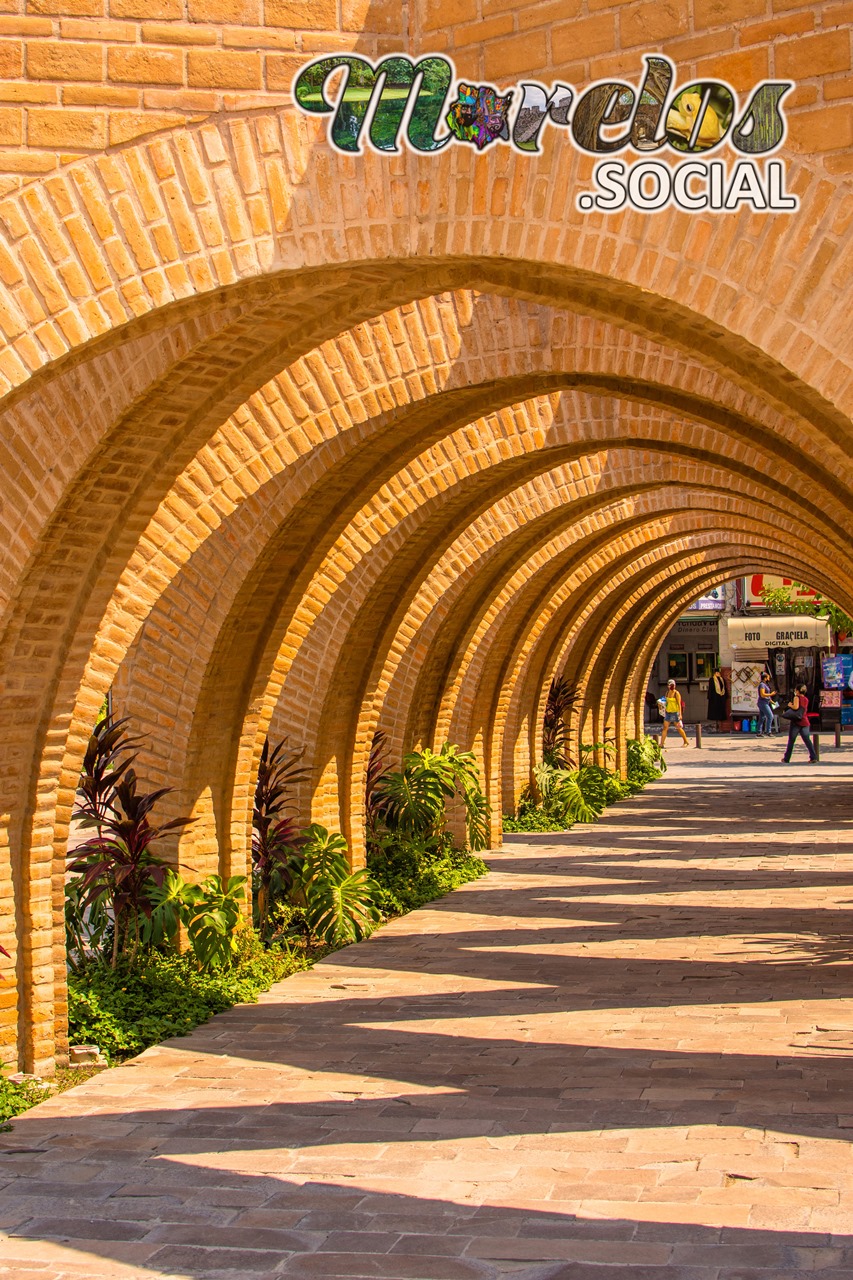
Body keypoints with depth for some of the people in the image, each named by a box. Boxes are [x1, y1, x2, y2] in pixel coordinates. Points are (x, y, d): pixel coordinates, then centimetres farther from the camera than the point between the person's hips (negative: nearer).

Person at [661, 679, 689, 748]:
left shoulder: (676, 693, -9)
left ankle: (686, 741, 20)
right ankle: (661, 743, -5)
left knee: (679, 728, 5)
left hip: (675, 712, -6)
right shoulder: (667, 692, 9)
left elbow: (679, 704, -12)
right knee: (665, 728, -3)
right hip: (668, 712, 6)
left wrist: (680, 714, -18)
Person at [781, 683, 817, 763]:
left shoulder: (797, 697, -7)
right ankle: (813, 757, -7)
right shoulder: (806, 699, 14)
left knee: (791, 741, 4)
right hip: (804, 722, 5)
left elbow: (796, 707, -21)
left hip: (796, 722, -5)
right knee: (807, 740, 3)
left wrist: (790, 705, -3)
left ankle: (786, 759, 11)